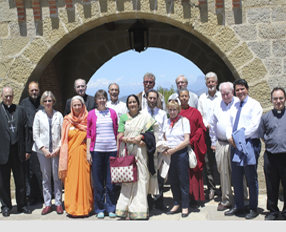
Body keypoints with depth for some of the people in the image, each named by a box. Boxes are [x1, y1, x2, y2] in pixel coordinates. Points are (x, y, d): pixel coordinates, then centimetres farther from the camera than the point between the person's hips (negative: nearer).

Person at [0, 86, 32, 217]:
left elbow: (26, 130, 8)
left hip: (18, 151, 2)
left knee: (21, 180, 9)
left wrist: (27, 149, 3)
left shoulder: (20, 110, 9)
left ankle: (22, 205, 21)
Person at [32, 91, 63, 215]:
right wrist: (44, 150, -6)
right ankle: (47, 204, 13)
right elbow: (35, 135, 2)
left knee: (57, 177, 1)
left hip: (56, 150, 0)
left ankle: (58, 203, 11)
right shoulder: (38, 115, 5)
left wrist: (58, 148, -8)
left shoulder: (58, 115, 4)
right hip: (42, 150, 1)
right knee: (45, 178, 5)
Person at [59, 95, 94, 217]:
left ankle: (85, 208, 8)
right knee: (71, 180, -1)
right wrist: (64, 160, 2)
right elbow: (64, 140, 8)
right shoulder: (67, 120, 9)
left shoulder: (87, 120, 6)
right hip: (71, 155, 1)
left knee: (84, 180, -1)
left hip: (83, 154, 0)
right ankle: (72, 208, 8)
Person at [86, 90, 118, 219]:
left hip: (111, 150, 1)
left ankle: (111, 208, 15)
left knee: (111, 182, 3)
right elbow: (89, 134, 5)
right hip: (97, 150, 0)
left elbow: (116, 131, 11)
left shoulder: (112, 113, 9)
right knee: (98, 182, 4)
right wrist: (88, 152, -1)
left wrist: (118, 149, 5)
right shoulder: (91, 114, 6)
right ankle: (99, 209, 14)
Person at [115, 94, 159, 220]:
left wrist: (141, 137, -11)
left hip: (141, 152, 0)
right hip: (127, 152, 0)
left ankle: (140, 209, 3)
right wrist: (133, 140, -13)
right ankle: (126, 208, 1)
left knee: (141, 177, -3)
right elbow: (120, 136, 1)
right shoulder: (123, 117, 9)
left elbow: (153, 131, 5)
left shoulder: (145, 116, 9)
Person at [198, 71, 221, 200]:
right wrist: (207, 125, -5)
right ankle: (211, 188, 10)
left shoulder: (222, 96, 4)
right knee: (208, 161, 1)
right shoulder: (202, 98, 12)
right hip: (207, 133, 2)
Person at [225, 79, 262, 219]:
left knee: (251, 178, 1)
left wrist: (240, 137, -16)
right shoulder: (235, 106, 18)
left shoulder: (254, 105, -3)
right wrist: (230, 137, -3)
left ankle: (253, 209, 11)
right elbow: (229, 123, 16)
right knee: (236, 178, 9)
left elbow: (254, 125, -13)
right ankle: (238, 207, 19)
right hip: (235, 145, 6)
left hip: (249, 145, -6)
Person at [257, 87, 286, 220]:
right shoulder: (266, 117, 10)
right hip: (270, 156, 2)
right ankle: (273, 211, 24)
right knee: (271, 186, 10)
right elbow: (261, 135, 18)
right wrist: (270, 144, 7)